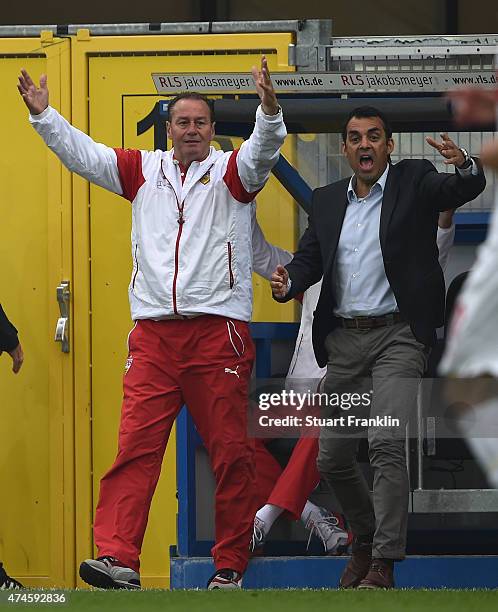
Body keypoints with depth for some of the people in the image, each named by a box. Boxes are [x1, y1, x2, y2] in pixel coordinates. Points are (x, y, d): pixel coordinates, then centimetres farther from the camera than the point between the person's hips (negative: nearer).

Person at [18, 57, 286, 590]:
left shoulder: (230, 172, 7)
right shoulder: (144, 171, 16)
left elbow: (262, 151, -12)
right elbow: (81, 152, 15)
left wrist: (269, 108, -30)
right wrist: (44, 115, 3)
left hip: (219, 330, -2)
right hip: (153, 333, 2)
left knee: (230, 452, 0)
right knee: (136, 445, -8)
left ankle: (230, 566, 8)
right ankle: (118, 558, -15)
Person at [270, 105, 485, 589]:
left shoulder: (414, 182, 0)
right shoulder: (327, 200, 14)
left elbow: (465, 190, -16)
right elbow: (309, 258, 9)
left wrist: (465, 166, -39)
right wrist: (287, 284, -13)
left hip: (397, 336, -6)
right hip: (344, 340, 6)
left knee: (387, 445, -21)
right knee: (332, 458, 10)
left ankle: (383, 564, -18)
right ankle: (365, 539, 33)